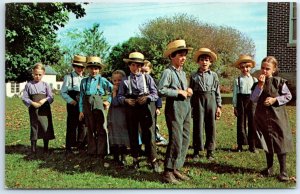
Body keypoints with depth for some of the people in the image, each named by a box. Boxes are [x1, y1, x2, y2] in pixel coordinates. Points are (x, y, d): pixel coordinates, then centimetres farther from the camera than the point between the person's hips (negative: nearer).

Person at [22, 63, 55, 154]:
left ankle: (46, 148, 14)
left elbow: (51, 97, 2)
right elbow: (24, 97, 0)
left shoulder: (45, 85, 4)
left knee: (46, 127, 0)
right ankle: (33, 148, 17)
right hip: (33, 109, 0)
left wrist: (44, 100, -17)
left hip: (44, 109, 0)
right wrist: (32, 103, -14)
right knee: (34, 127, 7)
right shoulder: (28, 85, 3)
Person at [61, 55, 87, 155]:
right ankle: (68, 148, 8)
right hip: (72, 105, -5)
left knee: (83, 126, 9)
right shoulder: (69, 77, -3)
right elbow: (63, 92, -4)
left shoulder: (85, 79, 12)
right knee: (71, 126, -1)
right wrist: (71, 101, -16)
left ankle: (81, 145, 22)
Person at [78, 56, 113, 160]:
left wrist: (109, 101, -1)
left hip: (98, 106, -3)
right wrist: (81, 110, 3)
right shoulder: (84, 81, 9)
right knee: (90, 130, 12)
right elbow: (81, 96, 7)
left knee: (101, 130, -2)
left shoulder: (102, 80, 2)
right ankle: (92, 151, 22)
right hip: (87, 107, 3)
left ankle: (101, 153, 5)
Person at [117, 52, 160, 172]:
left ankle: (153, 160, 1)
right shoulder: (125, 81, 7)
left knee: (148, 134, -6)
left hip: (144, 108, -2)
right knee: (133, 135, 10)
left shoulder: (147, 78, 4)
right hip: (130, 109, 2)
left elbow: (155, 93, 0)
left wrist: (147, 98, -18)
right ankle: (135, 160, 22)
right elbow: (120, 96, 7)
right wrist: (125, 100, -13)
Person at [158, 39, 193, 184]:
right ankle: (168, 172, 0)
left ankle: (176, 169, 19)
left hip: (186, 108, 9)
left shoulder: (183, 73, 19)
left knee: (185, 140, 9)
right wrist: (179, 91, -14)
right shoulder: (168, 72, -8)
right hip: (174, 108, -9)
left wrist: (188, 91, 6)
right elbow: (161, 90, -20)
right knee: (176, 141, -10)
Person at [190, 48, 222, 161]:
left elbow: (217, 92, 5)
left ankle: (210, 151, 15)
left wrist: (219, 106, 1)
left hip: (211, 101, 1)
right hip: (198, 101, 0)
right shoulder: (194, 76, 4)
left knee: (211, 126, 4)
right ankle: (196, 151, 14)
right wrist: (190, 106, 1)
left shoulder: (214, 75, 5)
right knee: (197, 126, 3)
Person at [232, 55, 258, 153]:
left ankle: (252, 146, 13)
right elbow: (235, 94, 3)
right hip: (241, 101, -2)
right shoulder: (237, 80, 4)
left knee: (252, 123, 4)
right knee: (241, 123, 3)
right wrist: (235, 106, -1)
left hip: (252, 101, 2)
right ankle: (240, 145, 11)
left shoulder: (254, 80, 10)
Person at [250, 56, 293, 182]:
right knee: (267, 143, 13)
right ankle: (269, 168, 26)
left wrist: (275, 99, -15)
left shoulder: (279, 81, -6)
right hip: (262, 116, 4)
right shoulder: (258, 83, 4)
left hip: (277, 116, -4)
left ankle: (283, 171, 9)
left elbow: (288, 96, -1)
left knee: (280, 143, -2)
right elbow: (253, 99, -7)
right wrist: (260, 85, -15)